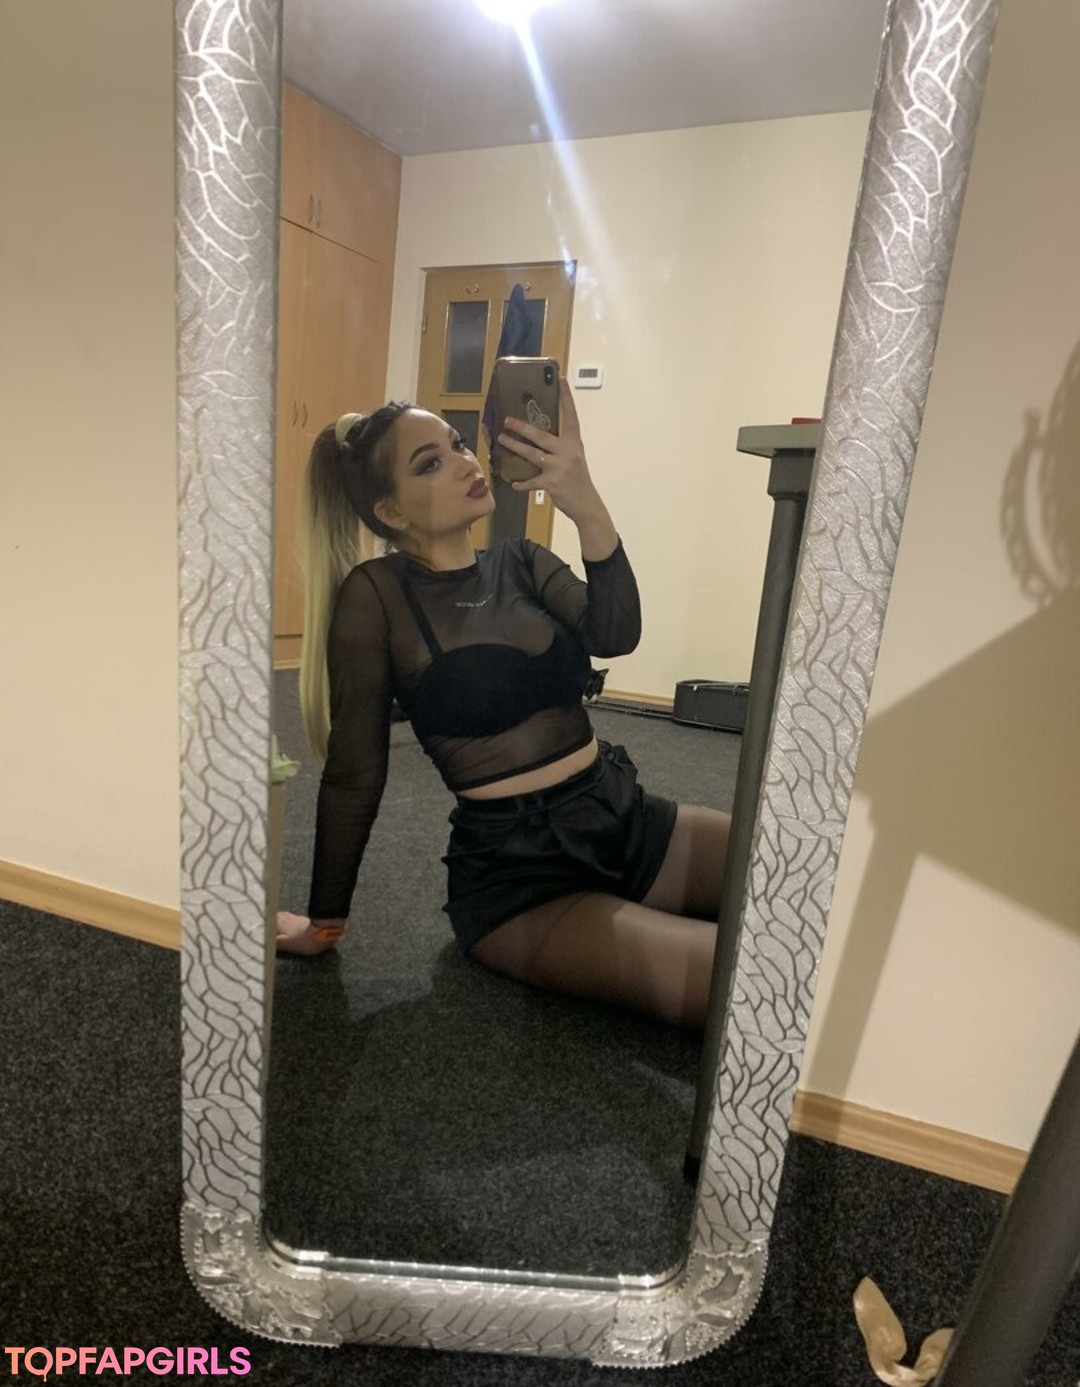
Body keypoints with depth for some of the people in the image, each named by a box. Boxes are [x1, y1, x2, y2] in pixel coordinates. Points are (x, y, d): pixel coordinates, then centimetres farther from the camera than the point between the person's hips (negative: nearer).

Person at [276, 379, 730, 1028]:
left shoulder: (523, 561, 6)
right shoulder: (375, 595, -9)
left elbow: (615, 635, -13)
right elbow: (355, 772, -5)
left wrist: (587, 506, -30)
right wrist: (326, 922, 3)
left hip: (630, 821, 6)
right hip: (517, 871, -5)